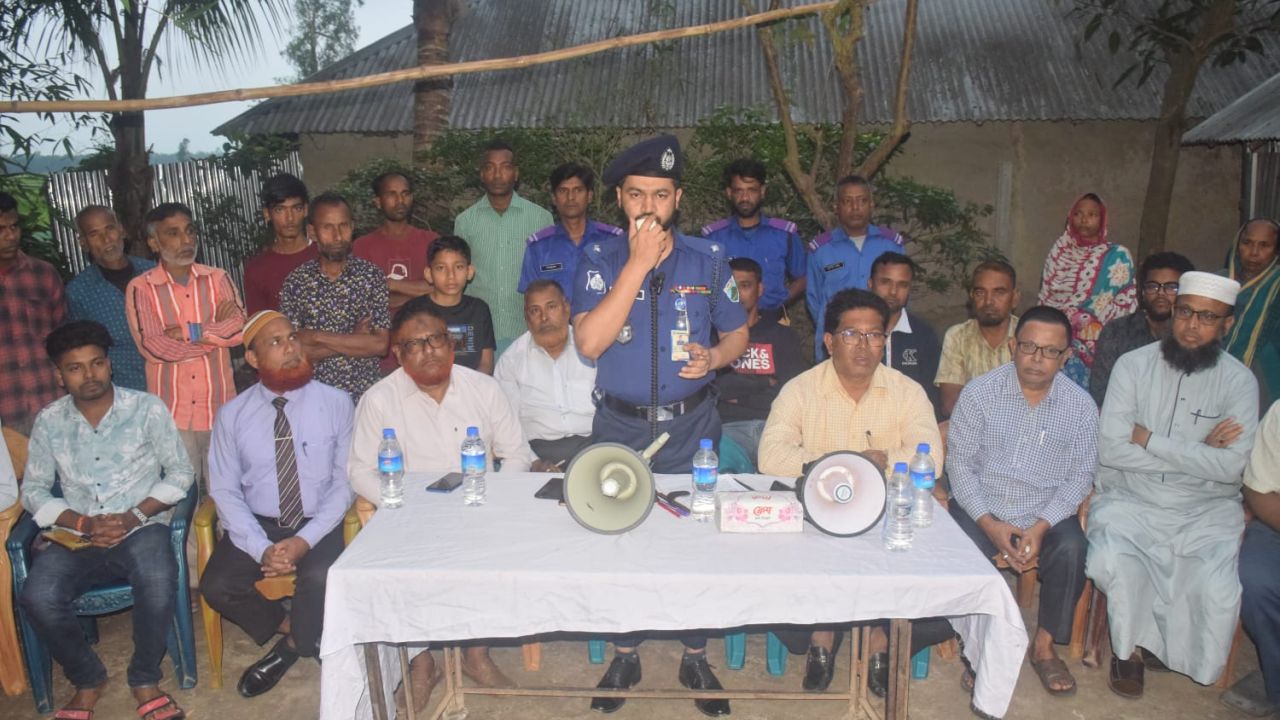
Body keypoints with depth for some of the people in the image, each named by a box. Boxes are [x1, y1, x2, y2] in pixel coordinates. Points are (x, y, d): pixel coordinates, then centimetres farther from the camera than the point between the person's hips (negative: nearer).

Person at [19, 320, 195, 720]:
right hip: (77, 537, 3)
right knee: (37, 598, -26)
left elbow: (181, 472, 0)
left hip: (142, 529, -2)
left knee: (158, 582, -34)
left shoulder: (147, 408, -1)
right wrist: (82, 523, -10)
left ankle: (145, 679, -6)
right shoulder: (48, 421, 6)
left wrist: (135, 515, -13)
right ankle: (87, 679, 3)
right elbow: (33, 491, 7)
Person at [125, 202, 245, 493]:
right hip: (171, 412, -1)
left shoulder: (217, 279, 5)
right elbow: (151, 347, -13)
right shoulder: (140, 288, -2)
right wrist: (215, 330, -8)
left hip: (219, 406, 2)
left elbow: (240, 328, -7)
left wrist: (188, 331, -14)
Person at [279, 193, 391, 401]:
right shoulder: (295, 282, -3)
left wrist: (317, 336, -13)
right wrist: (355, 341, -13)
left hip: (366, 391, 0)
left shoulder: (371, 274, -4)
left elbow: (381, 344, -11)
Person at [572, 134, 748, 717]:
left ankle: (695, 657, 28)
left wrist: (714, 356, -14)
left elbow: (737, 333, 9)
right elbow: (588, 342, -20)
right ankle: (625, 655, 31)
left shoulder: (708, 260, 1)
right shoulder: (600, 261, -4)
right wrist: (638, 263, -22)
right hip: (618, 427, 0)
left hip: (690, 427, 1)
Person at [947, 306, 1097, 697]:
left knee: (1072, 549, -27)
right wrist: (990, 523, -16)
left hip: (1047, 514, 1)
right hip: (982, 508, -1)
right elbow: (959, 463, -5)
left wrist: (1041, 526, -15)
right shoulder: (979, 393, -6)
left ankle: (1044, 646, -4)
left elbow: (1080, 477, 0)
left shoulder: (1081, 406, -1)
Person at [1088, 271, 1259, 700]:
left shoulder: (1239, 381, -1)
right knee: (1110, 563, -28)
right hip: (1129, 502, 0)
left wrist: (1150, 439, -14)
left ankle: (1199, 667, 9)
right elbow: (1109, 449, -11)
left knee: (1219, 587, -24)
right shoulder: (1133, 364, -3)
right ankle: (1128, 647, 3)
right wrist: (1197, 454, -12)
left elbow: (1231, 466, -14)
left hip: (1205, 511, 1)